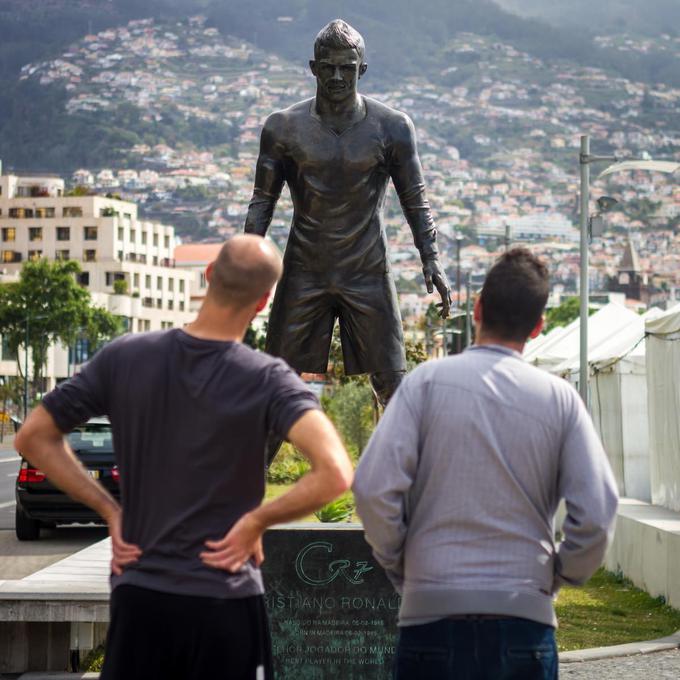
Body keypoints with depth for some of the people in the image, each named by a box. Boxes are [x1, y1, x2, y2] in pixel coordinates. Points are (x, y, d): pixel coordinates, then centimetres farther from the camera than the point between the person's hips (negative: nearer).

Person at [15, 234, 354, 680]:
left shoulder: (124, 357, -3)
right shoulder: (266, 380, -13)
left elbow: (33, 438, 3)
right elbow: (335, 475, -26)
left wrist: (109, 509, 4)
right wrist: (256, 522, -12)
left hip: (137, 596, 3)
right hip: (225, 605, -3)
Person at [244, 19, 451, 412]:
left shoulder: (391, 128, -3)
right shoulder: (285, 128, -2)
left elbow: (415, 201, 1)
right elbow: (263, 200, 4)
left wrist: (431, 260, -10)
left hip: (368, 274, -1)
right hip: (304, 272, 1)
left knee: (391, 381, 1)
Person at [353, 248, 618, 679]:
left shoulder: (428, 381, -1)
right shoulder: (560, 398, 2)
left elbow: (374, 489, -7)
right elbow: (598, 512, -3)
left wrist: (400, 567, 7)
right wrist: (557, 576, 13)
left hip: (432, 609, -1)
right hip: (525, 612, 1)